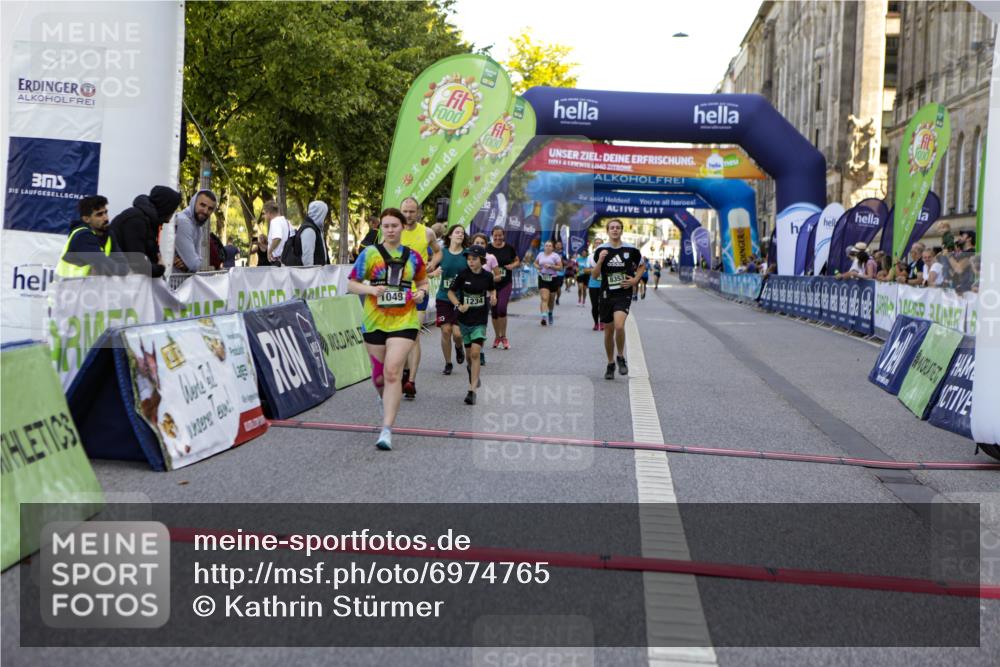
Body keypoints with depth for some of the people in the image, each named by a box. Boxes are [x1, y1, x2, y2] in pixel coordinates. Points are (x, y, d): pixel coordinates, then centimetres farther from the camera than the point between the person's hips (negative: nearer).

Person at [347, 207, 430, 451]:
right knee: (379, 375, 12)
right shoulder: (370, 253, 1)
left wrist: (422, 291, 1)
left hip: (404, 322, -1)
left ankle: (387, 430, -14)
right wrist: (371, 289, -17)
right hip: (374, 322, 1)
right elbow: (351, 284, 2)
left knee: (392, 372, -15)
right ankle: (386, 400, 49)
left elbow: (423, 281, 23)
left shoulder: (413, 257, 7)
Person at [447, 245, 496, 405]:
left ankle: (472, 390, -13)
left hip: (480, 321, -1)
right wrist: (458, 305, -14)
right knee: (469, 353, 15)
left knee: (475, 353, -14)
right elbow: (450, 292, 2)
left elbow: (492, 289, 16)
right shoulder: (463, 275, -7)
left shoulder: (487, 276, -4)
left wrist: (493, 297, -5)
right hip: (465, 319, 1)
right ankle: (471, 368, 51)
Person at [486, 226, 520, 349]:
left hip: (506, 283, 0)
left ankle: (503, 337, 0)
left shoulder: (509, 248, 2)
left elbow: (517, 261, 14)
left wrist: (513, 265, -8)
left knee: (502, 308, -13)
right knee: (494, 310, 7)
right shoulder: (487, 249, -4)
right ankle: (497, 337, 23)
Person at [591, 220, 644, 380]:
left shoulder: (631, 249, 0)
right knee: (608, 331, 9)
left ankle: (621, 357, 0)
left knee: (619, 326, -23)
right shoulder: (600, 250, 1)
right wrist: (600, 261, -16)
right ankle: (610, 364, 27)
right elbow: (594, 275, 0)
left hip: (624, 294, -2)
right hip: (606, 294, 2)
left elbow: (642, 265, 17)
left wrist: (635, 280, 1)